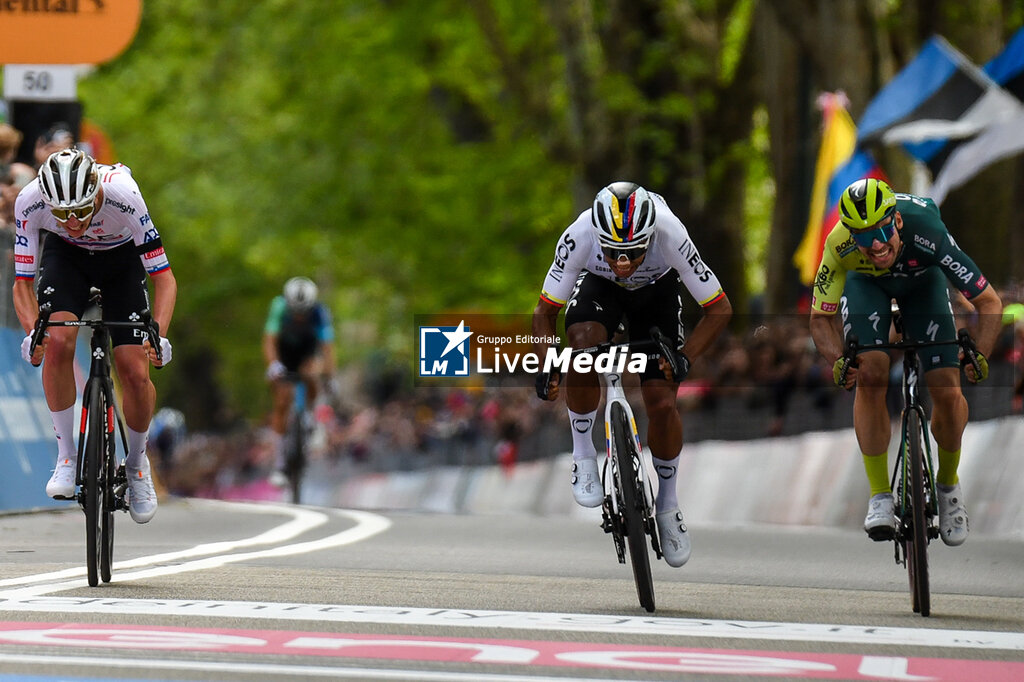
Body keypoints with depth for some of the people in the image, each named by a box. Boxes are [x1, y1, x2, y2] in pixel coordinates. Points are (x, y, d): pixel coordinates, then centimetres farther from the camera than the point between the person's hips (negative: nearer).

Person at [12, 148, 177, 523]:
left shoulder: (122, 195, -38)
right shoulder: (31, 201, -33)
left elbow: (164, 278, -31)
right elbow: (22, 283, -23)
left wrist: (158, 337, -46)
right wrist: (33, 333, -41)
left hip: (122, 258, -1)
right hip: (65, 255, 1)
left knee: (136, 372, -11)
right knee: (58, 341, -27)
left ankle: (136, 461, 17)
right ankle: (66, 456, -10)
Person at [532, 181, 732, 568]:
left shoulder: (670, 235, -39)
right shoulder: (580, 236, -37)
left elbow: (719, 309, -27)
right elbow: (545, 312, -24)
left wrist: (685, 358, -40)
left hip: (657, 290, 0)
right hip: (598, 286, 0)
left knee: (662, 404, -12)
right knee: (583, 345, -34)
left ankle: (667, 503, 13)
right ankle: (583, 457, -13)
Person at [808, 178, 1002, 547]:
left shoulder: (927, 233, -42)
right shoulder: (839, 247, -38)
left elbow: (989, 302, -32)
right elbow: (820, 317, -24)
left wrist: (980, 355, -47)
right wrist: (838, 360, -42)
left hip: (921, 281, 0)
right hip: (866, 283, 0)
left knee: (948, 392, -13)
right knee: (870, 377, -24)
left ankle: (948, 482, 15)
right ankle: (879, 496, -12)